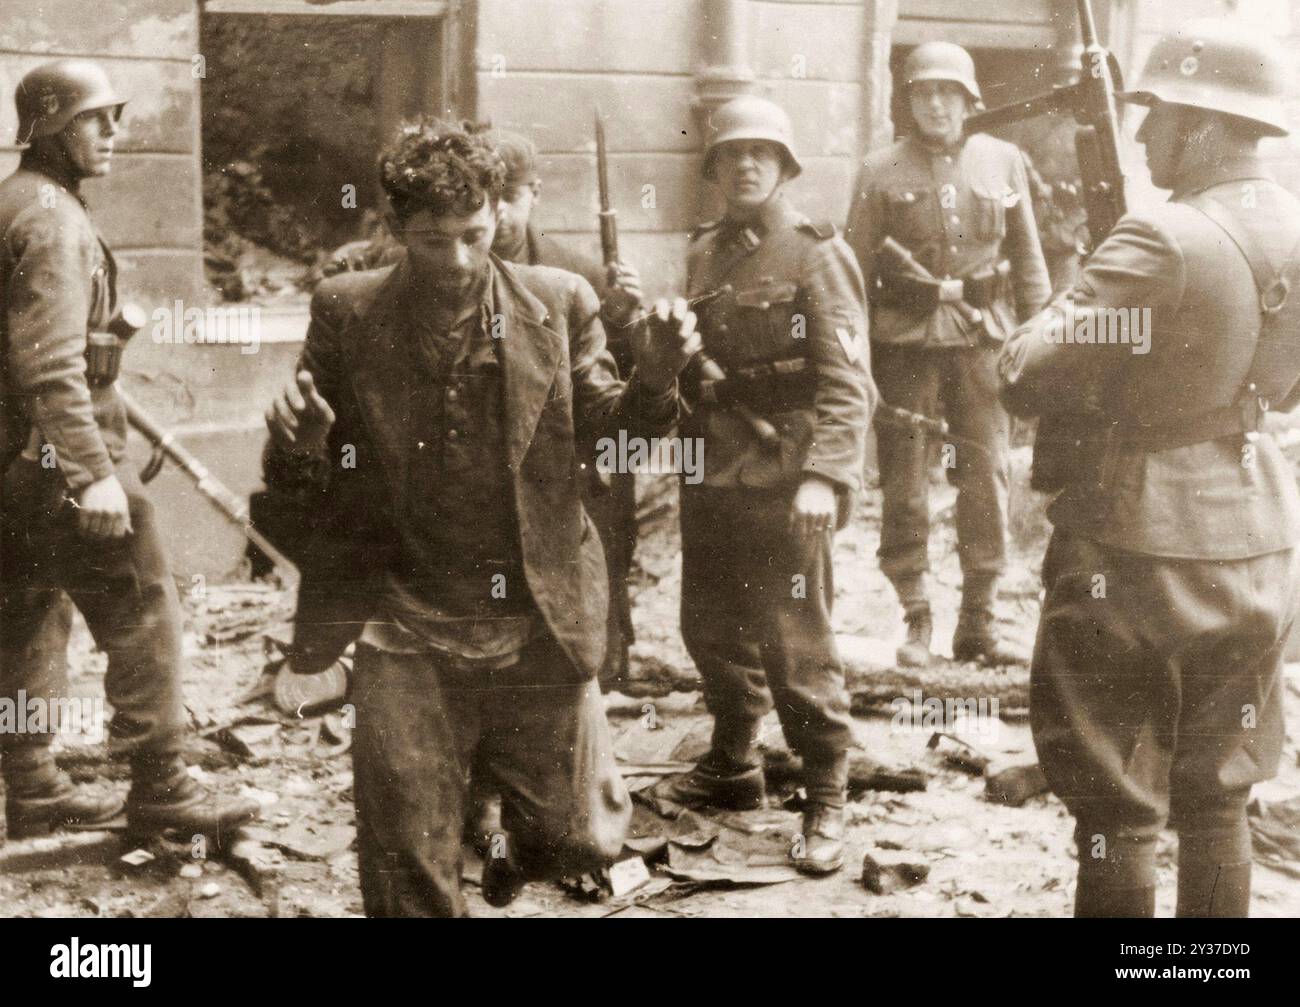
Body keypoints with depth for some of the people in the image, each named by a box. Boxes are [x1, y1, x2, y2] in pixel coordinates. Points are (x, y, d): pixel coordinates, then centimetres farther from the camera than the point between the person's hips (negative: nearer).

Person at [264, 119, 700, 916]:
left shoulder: (560, 302, 1)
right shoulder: (346, 312, -1)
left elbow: (607, 427, 4)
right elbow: (315, 464, 7)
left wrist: (656, 378, -17)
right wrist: (301, 443, -17)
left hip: (536, 624, 1)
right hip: (405, 627, 0)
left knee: (586, 839, 9)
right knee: (409, 877, 4)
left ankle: (527, 833, 45)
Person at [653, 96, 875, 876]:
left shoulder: (816, 252, -7)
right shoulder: (706, 252, 12)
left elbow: (846, 379, -13)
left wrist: (824, 475, -24)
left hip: (783, 482, -6)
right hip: (711, 475, 6)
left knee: (798, 644, -1)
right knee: (713, 629, 16)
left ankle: (828, 801, 13)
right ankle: (733, 767, 35)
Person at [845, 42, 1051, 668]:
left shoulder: (1004, 162, 7)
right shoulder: (880, 172, 2)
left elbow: (1029, 259, 11)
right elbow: (857, 270, 2)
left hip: (983, 337, 2)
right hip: (905, 340, -1)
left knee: (987, 477, 3)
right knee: (905, 482, 2)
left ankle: (978, 621, 14)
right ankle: (915, 620, 13)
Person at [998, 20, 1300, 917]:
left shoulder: (1161, 241, -20)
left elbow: (1026, 378, -19)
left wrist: (1074, 307, 0)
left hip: (1140, 552, -7)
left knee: (1117, 812, 6)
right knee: (1219, 801, 19)